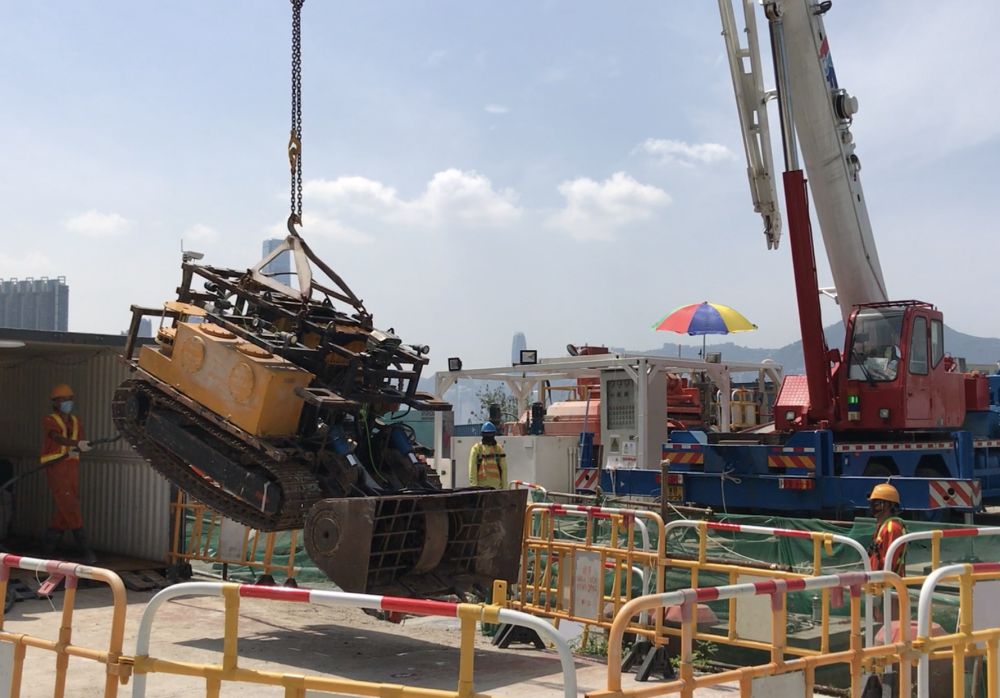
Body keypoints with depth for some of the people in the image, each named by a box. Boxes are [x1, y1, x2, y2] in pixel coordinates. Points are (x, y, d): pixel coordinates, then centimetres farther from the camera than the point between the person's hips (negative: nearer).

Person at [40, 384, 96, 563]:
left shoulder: (76, 421, 15)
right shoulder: (49, 421, -3)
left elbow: (82, 446, 12)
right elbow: (58, 438, -24)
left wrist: (75, 451, -11)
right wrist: (77, 444, -41)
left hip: (72, 467, 6)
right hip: (56, 468, -6)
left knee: (65, 509, 7)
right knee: (70, 508, -11)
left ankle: (48, 545, 22)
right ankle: (85, 549, -14)